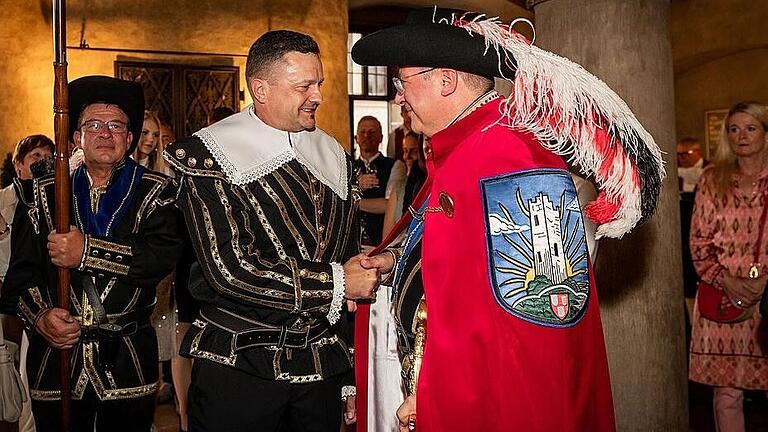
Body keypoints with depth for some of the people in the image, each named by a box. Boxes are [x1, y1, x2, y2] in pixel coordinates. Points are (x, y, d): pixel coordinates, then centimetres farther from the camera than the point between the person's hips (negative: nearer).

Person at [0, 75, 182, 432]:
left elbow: (164, 256, -15)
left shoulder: (154, 192, 2)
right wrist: (39, 316, -13)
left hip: (127, 365, -2)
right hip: (55, 360, 2)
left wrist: (89, 251, -21)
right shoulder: (42, 194, 9)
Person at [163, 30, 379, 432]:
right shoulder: (208, 157, -11)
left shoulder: (333, 154, 9)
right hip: (238, 362, -5)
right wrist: (334, 283, -17)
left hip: (321, 359, 5)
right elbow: (229, 270, -20)